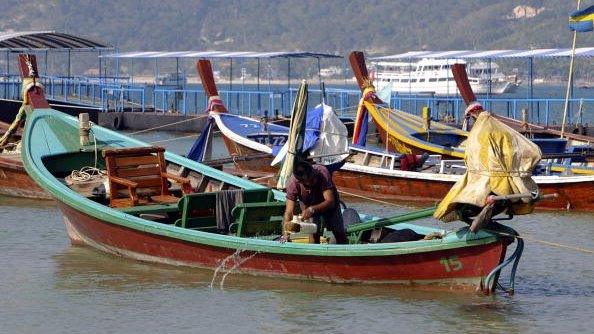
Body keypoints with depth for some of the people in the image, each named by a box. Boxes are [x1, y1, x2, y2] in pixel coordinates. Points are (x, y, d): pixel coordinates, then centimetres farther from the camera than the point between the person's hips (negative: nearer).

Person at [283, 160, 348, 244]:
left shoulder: (322, 173, -40)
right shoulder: (293, 183, -35)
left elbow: (330, 201, -42)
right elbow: (289, 212, -35)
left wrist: (312, 209, -56)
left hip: (329, 204, 0)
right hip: (308, 204, 0)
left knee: (340, 234, 7)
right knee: (314, 235, -14)